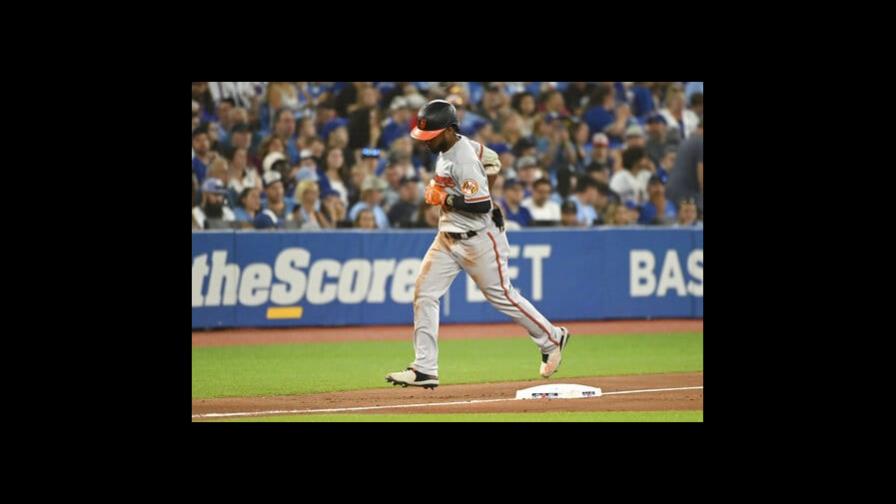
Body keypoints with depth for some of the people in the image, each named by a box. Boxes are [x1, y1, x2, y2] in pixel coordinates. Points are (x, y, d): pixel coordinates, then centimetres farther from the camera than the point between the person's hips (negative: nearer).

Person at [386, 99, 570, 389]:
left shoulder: (464, 160, -24)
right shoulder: (447, 149, 4)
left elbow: (482, 205, -28)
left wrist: (445, 199, -21)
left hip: (478, 239, -9)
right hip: (448, 239, 9)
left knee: (501, 296, 4)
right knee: (424, 294, -1)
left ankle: (552, 340, 25)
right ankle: (424, 370, -1)